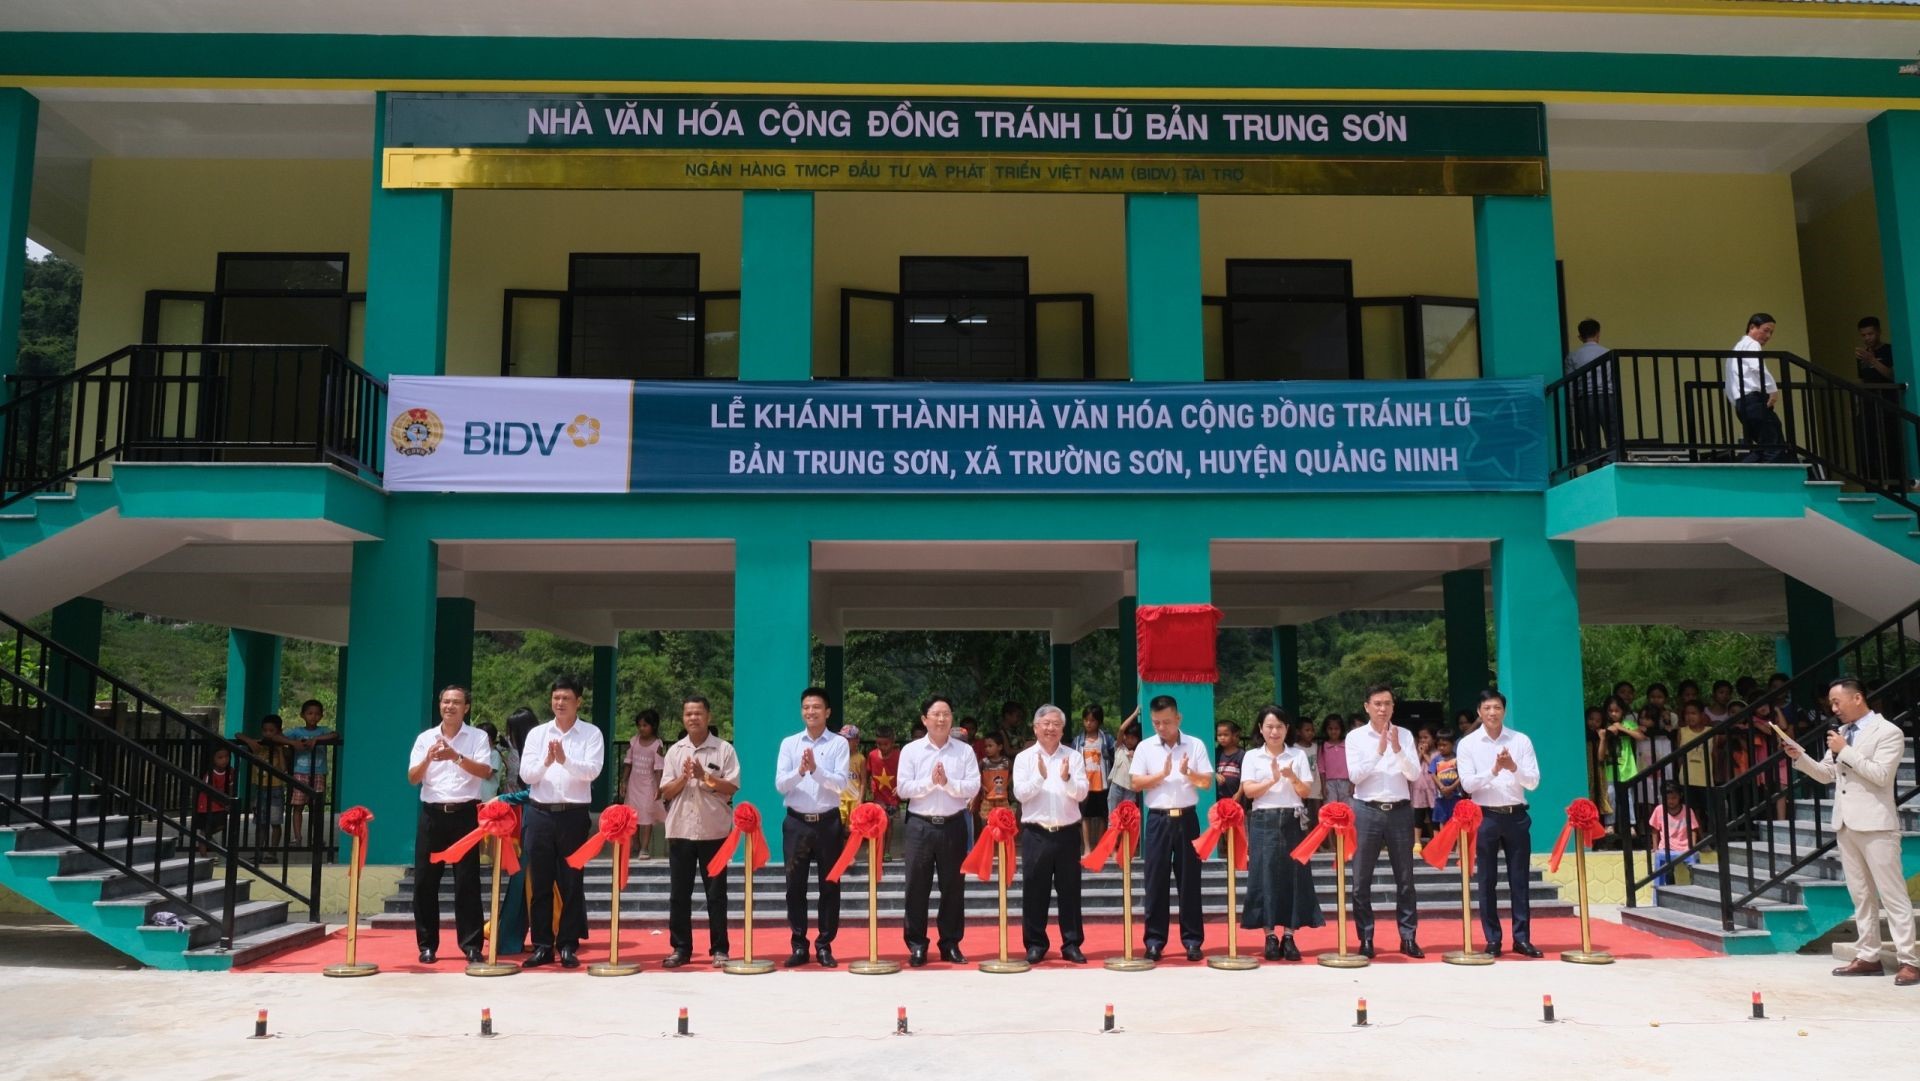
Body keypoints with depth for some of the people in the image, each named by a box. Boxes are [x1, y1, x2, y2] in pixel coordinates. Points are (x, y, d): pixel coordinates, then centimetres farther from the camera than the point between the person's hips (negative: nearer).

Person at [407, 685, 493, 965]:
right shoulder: (425, 738, 9)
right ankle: (427, 945, 13)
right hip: (432, 814, 2)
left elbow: (485, 772, -10)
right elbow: (412, 778, 3)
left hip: (465, 814, -2)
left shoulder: (478, 737, 3)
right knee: (425, 881, 3)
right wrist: (429, 758, -15)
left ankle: (472, 944, 4)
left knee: (467, 881, -2)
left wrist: (456, 757, -23)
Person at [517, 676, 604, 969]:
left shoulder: (591, 734, 1)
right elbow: (525, 774, -2)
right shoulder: (537, 733, 8)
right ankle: (542, 946, 16)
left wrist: (565, 760, -28)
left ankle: (568, 946, 13)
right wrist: (546, 762, -21)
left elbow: (592, 771, -13)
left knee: (571, 884, 4)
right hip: (539, 814, 2)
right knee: (540, 884, 7)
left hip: (573, 815, -2)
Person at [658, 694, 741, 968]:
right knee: (679, 893, 6)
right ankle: (681, 948, 15)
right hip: (680, 830, 3)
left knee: (716, 892, 3)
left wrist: (705, 777, -16)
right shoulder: (675, 751, 8)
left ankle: (719, 949, 10)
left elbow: (732, 787, -6)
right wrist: (684, 777, -12)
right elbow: (665, 792, 5)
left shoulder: (724, 749, 0)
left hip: (714, 831, -3)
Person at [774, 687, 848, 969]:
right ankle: (799, 946, 15)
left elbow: (841, 784, -10)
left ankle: (824, 945, 15)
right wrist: (800, 771, -22)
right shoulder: (789, 743, 5)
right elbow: (780, 784, -4)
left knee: (829, 886, 5)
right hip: (796, 822, 1)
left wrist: (816, 768, -23)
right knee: (795, 886, 5)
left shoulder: (839, 743, -1)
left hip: (828, 822, -1)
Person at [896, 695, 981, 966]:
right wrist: (930, 781, -16)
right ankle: (917, 945, 13)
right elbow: (903, 789, -6)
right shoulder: (911, 750, 2)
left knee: (953, 887, 7)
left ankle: (950, 944, 18)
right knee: (917, 887, 3)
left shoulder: (965, 751, 4)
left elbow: (973, 788, -4)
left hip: (953, 825, 1)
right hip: (920, 826, -1)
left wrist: (947, 782, -17)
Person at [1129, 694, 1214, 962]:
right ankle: (1155, 940, 9)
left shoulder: (1195, 745, 2)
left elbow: (1207, 782, -1)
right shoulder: (1145, 747, 3)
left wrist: (1188, 773, -20)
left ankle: (1193, 940, 11)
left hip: (1186, 819, 0)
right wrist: (1163, 774, -15)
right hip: (1157, 820, 0)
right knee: (1156, 881, 2)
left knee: (1189, 880, 3)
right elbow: (1136, 783, -2)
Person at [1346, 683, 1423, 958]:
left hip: (1400, 810, 2)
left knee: (1405, 878, 8)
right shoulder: (1355, 737, 1)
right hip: (1367, 811, -1)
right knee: (1362, 880, 2)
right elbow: (1355, 775, -9)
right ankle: (1365, 939, 11)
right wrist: (1379, 750, -18)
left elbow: (1414, 774, -2)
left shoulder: (1405, 735, 6)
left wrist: (1397, 748, -17)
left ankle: (1408, 937, 16)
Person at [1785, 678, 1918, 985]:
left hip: (1875, 824, -7)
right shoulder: (1841, 732, 14)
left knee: (1892, 894, -4)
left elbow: (1881, 774, -19)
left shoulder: (1888, 732, -8)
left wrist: (1845, 751, -15)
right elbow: (1826, 774, 18)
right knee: (1860, 895, 11)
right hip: (1846, 823, 8)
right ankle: (1868, 956, 16)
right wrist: (1800, 757, 2)